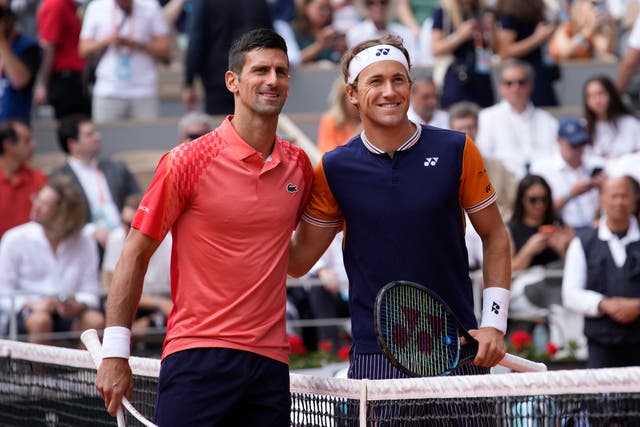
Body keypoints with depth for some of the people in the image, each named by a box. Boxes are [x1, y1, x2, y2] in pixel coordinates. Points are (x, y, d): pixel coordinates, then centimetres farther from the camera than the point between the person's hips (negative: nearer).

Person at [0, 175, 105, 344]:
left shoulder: (85, 243, 3)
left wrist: (78, 305, -18)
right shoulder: (14, 239, 0)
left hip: (67, 312, 2)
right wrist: (31, 304, -18)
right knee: (40, 321, -35)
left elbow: (90, 292, 4)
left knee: (95, 320, -28)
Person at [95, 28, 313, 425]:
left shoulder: (299, 165, 10)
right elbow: (135, 254, -3)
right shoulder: (188, 161, -5)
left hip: (270, 361, 5)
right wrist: (115, 353, -7)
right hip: (197, 358, -4)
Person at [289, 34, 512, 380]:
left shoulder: (456, 151, 0)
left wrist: (494, 324, -2)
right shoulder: (334, 170, 2)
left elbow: (495, 237, 8)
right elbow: (297, 261, 7)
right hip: (374, 357, 0)